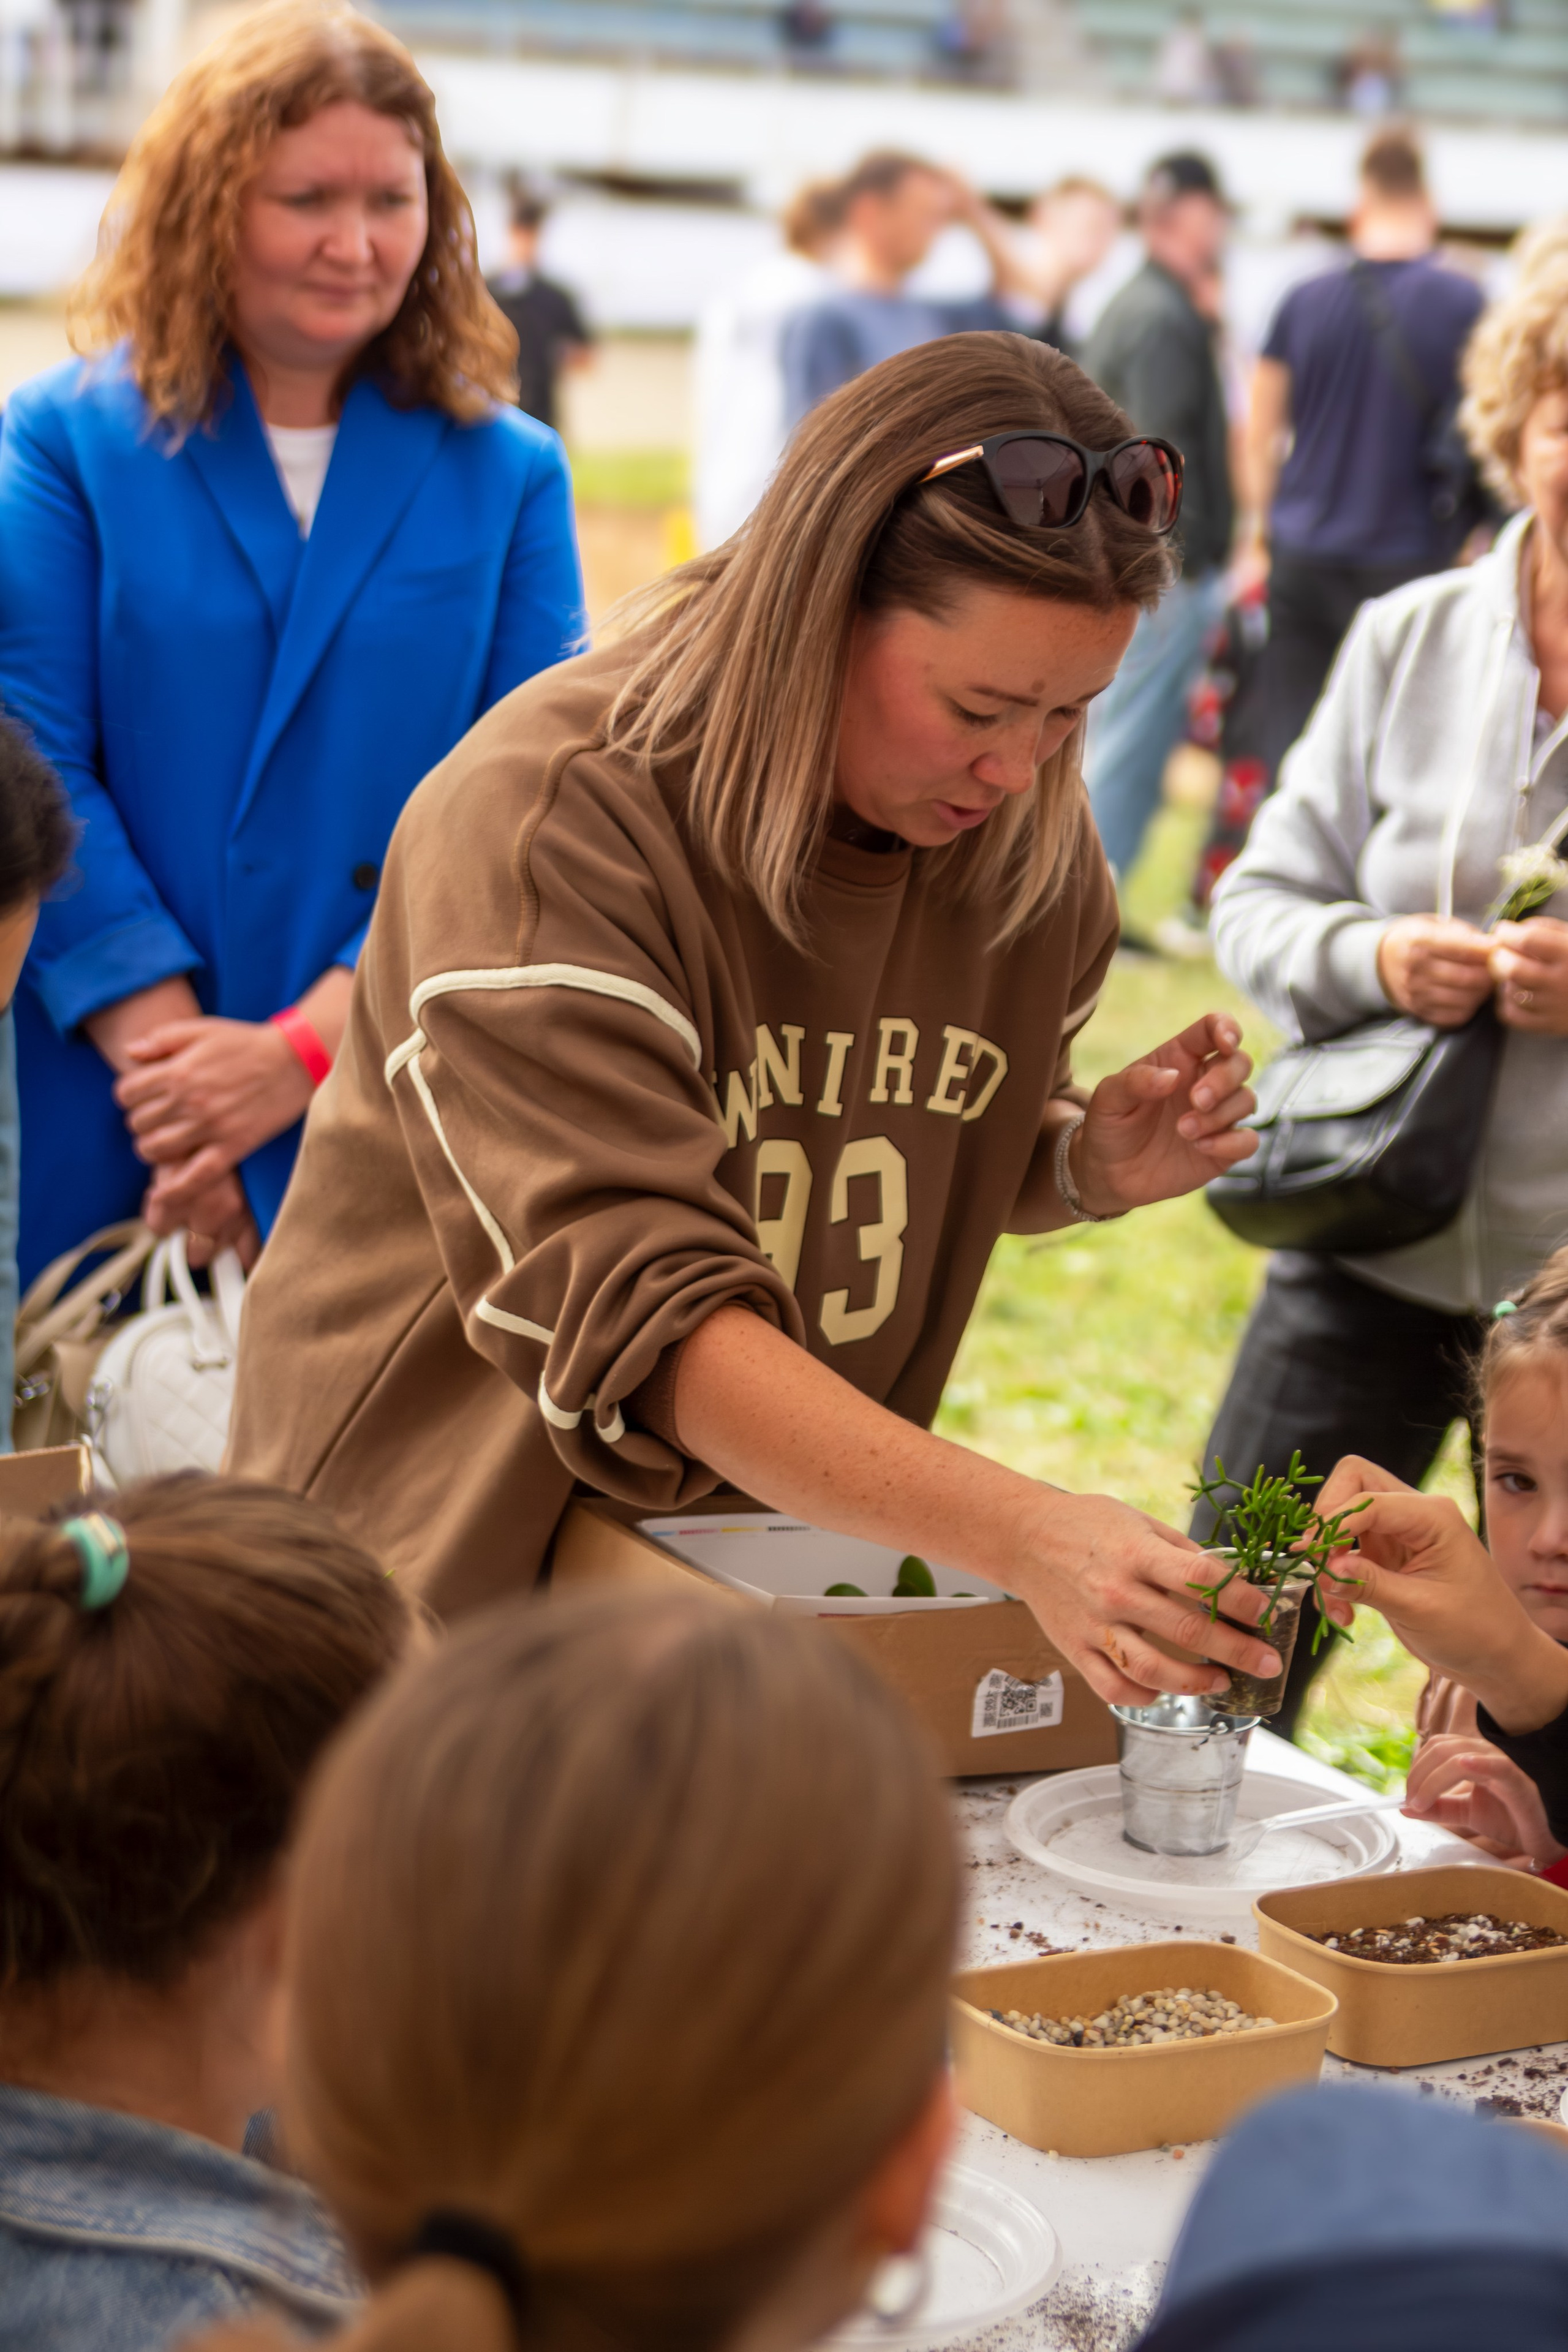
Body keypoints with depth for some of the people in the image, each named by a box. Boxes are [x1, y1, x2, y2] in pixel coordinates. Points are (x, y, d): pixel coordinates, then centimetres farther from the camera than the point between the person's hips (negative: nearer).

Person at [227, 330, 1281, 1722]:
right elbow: (636, 1316, -34)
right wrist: (1022, 1539, -43)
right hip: (458, 1566, -5)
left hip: (801, 1532, 5)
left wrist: (1092, 1161, -10)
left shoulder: (1026, 836, -4)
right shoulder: (548, 824, -24)